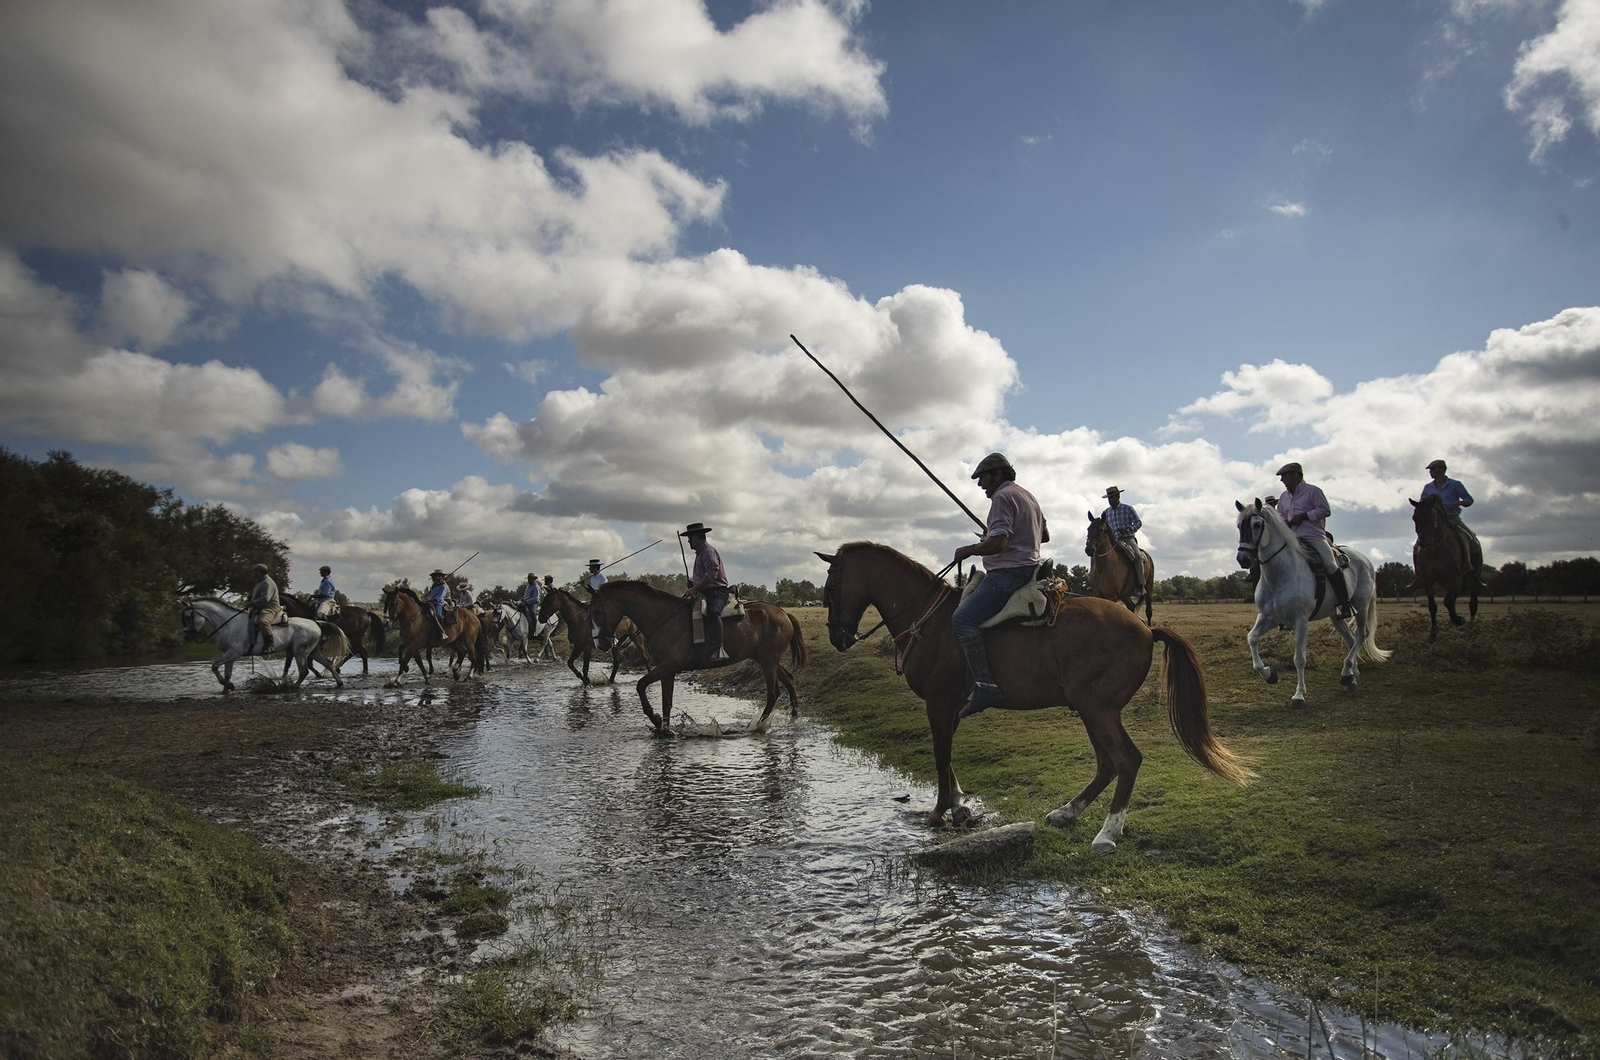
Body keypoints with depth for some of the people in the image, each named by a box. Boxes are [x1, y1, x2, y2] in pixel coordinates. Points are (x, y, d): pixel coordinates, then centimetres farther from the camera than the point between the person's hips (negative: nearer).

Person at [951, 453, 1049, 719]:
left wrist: (968, 550, -10)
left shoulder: (1002, 497, -11)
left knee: (963, 618, -22)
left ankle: (985, 685, -34)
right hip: (1029, 568, 12)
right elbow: (1045, 535, 35)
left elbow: (998, 544, -23)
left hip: (1009, 572, -11)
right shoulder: (1028, 496, 22)